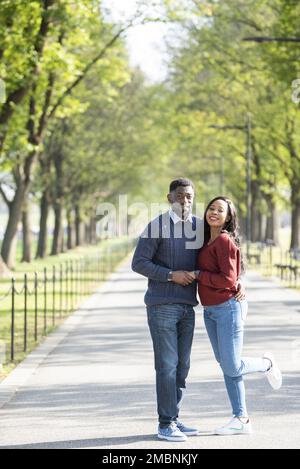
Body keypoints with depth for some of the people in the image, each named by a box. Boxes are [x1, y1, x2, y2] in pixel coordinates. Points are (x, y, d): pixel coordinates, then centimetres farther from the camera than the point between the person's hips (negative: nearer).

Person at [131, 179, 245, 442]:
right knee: (167, 365, -7)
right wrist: (171, 275, -17)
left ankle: (173, 420, 16)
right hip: (162, 306, -5)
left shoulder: (200, 227, 9)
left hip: (187, 306, 5)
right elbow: (138, 263, -9)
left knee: (182, 366, 8)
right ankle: (166, 424, -2)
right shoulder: (157, 227, -5)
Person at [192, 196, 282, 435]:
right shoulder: (207, 241, 11)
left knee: (232, 368, -5)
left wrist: (198, 275, -16)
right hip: (210, 311, 9)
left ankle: (266, 364, 25)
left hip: (229, 308, -8)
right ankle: (241, 419, 13)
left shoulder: (225, 241, -16)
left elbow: (228, 279, -21)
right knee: (226, 367, 8)